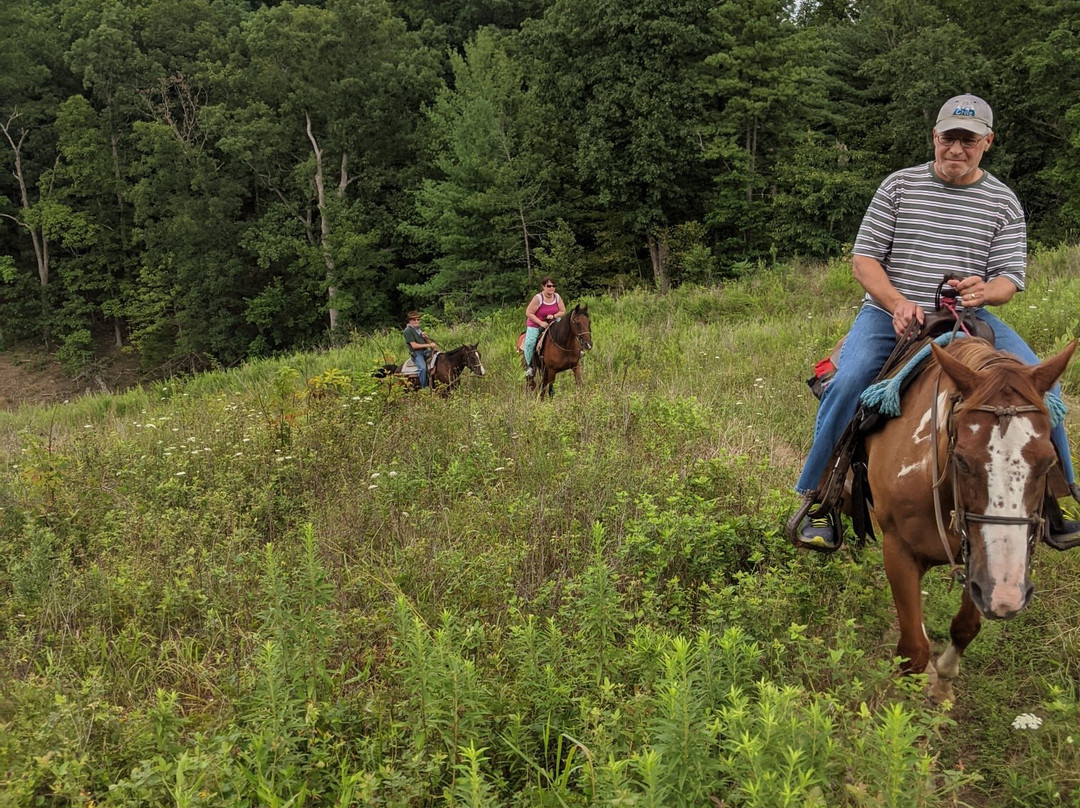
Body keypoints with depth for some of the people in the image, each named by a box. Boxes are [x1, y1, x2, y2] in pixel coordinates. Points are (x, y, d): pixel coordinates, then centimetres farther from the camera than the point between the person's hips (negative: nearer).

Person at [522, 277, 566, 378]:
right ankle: (528, 365, -6)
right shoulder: (538, 298, -19)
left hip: (551, 322, 5)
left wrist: (554, 316, -19)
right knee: (530, 343, -23)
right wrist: (541, 323, -23)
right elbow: (528, 313, -18)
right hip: (535, 325, -4)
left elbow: (563, 312, 1)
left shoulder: (557, 297, -5)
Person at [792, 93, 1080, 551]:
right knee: (848, 380, -29)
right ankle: (817, 501, -15)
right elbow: (863, 259, -1)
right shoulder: (899, 186, 3)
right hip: (889, 313, -2)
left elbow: (1010, 277, 3)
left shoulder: (1003, 202, 8)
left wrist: (986, 290, -23)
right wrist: (897, 303, -18)